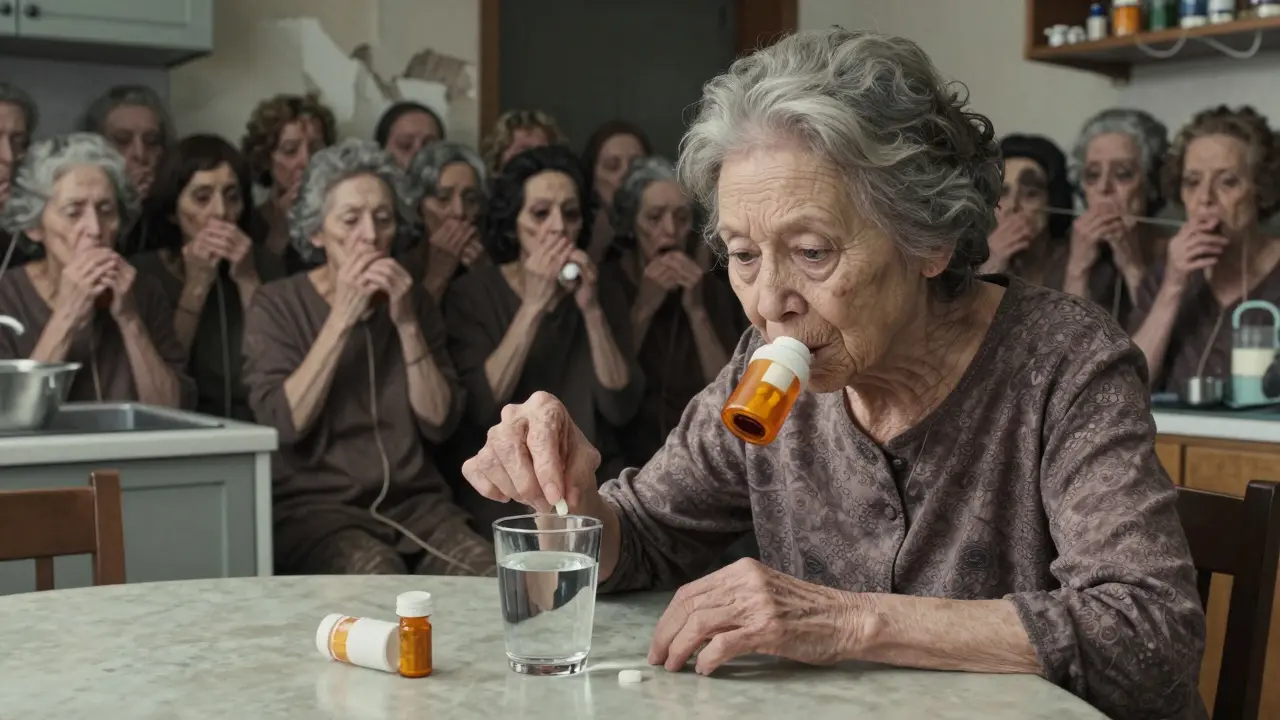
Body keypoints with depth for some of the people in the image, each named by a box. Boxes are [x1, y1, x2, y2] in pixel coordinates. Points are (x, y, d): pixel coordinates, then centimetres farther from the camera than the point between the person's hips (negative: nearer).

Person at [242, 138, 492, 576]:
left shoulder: (412, 301, 12)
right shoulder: (276, 305, 2)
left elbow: (440, 423, 1)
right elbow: (284, 422, -13)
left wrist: (407, 324, -8)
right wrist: (340, 319, -15)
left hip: (415, 499, 3)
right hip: (315, 505, -3)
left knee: (492, 576, -25)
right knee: (377, 575, -34)